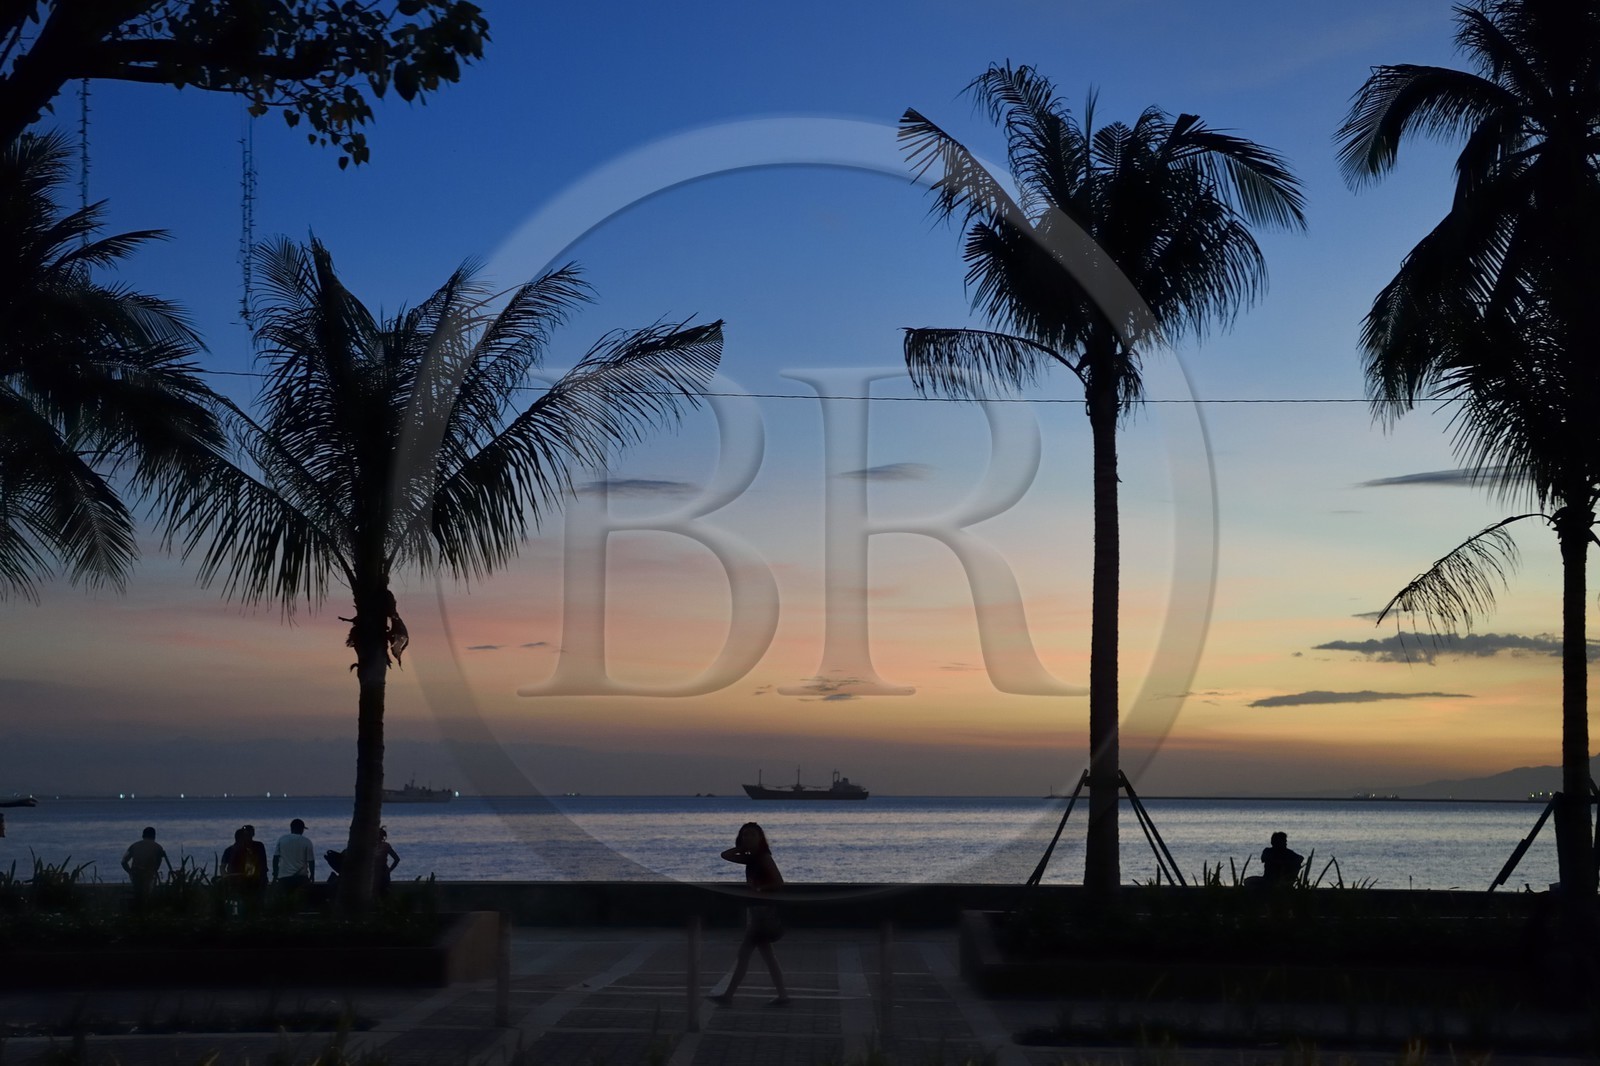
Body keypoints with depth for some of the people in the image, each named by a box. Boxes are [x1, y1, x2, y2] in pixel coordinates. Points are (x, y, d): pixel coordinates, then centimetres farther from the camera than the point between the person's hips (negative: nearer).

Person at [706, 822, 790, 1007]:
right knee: (766, 953, 10)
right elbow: (726, 855, 14)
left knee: (744, 953, -6)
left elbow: (779, 883, -18)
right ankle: (782, 994, 12)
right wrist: (743, 847, 6)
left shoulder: (764, 857, -13)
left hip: (763, 910, -10)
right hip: (755, 909, 10)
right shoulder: (751, 858, 11)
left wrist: (759, 888, -18)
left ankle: (728, 995, -3)